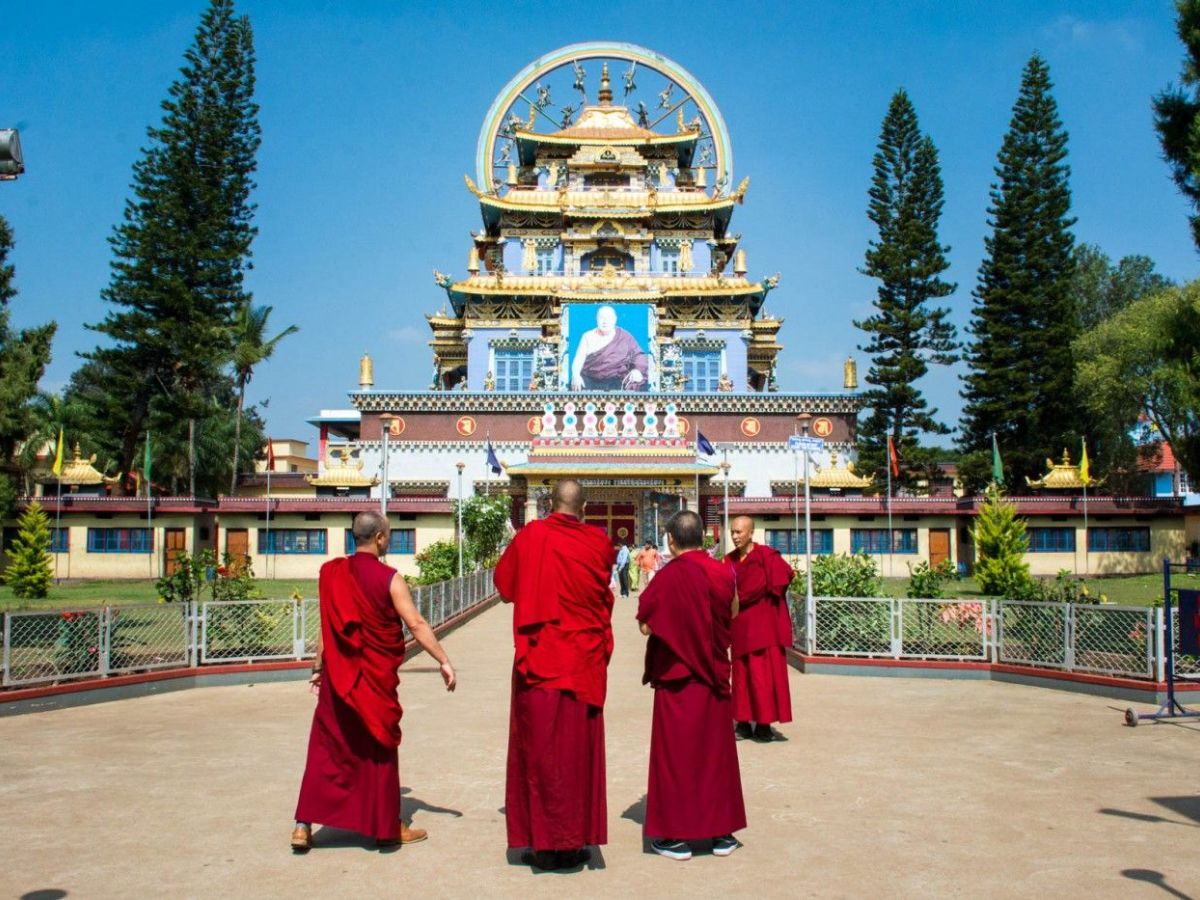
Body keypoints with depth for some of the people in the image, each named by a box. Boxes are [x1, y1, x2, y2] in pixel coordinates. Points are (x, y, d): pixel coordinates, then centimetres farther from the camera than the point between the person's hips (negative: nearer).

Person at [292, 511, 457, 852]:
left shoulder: (332, 573, 1)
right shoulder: (388, 578, -12)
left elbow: (326, 625, 5)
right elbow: (416, 624, -16)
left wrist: (318, 667, 13)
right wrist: (443, 661, -14)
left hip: (338, 677, 4)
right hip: (376, 679, -4)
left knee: (326, 747, 10)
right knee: (380, 750, 9)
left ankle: (304, 826, 7)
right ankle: (388, 826, 18)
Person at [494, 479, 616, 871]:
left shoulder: (531, 536, -6)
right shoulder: (598, 543, -1)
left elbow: (504, 581, 8)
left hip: (539, 662, -2)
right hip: (585, 664, 2)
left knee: (540, 751, 5)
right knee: (579, 750, 9)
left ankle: (544, 843, 7)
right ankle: (575, 841, 14)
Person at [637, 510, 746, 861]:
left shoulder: (668, 576, -16)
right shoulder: (723, 573, -2)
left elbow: (646, 626, -14)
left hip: (676, 678, -4)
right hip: (714, 676, 4)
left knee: (676, 751, 5)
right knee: (716, 750, 13)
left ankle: (677, 835, 9)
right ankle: (722, 832, 19)